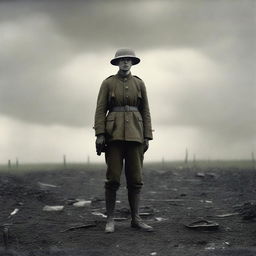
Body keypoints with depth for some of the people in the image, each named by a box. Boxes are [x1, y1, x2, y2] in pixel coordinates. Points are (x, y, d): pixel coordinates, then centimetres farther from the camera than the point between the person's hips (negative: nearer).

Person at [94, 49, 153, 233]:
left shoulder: (139, 83, 10)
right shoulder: (108, 83, 4)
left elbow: (145, 112, 9)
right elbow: (100, 110, -1)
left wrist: (147, 137, 3)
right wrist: (100, 135, -11)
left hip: (134, 134, 2)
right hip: (114, 133, -2)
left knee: (135, 179, 3)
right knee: (113, 178, -4)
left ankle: (136, 219, 10)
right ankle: (110, 220, 4)